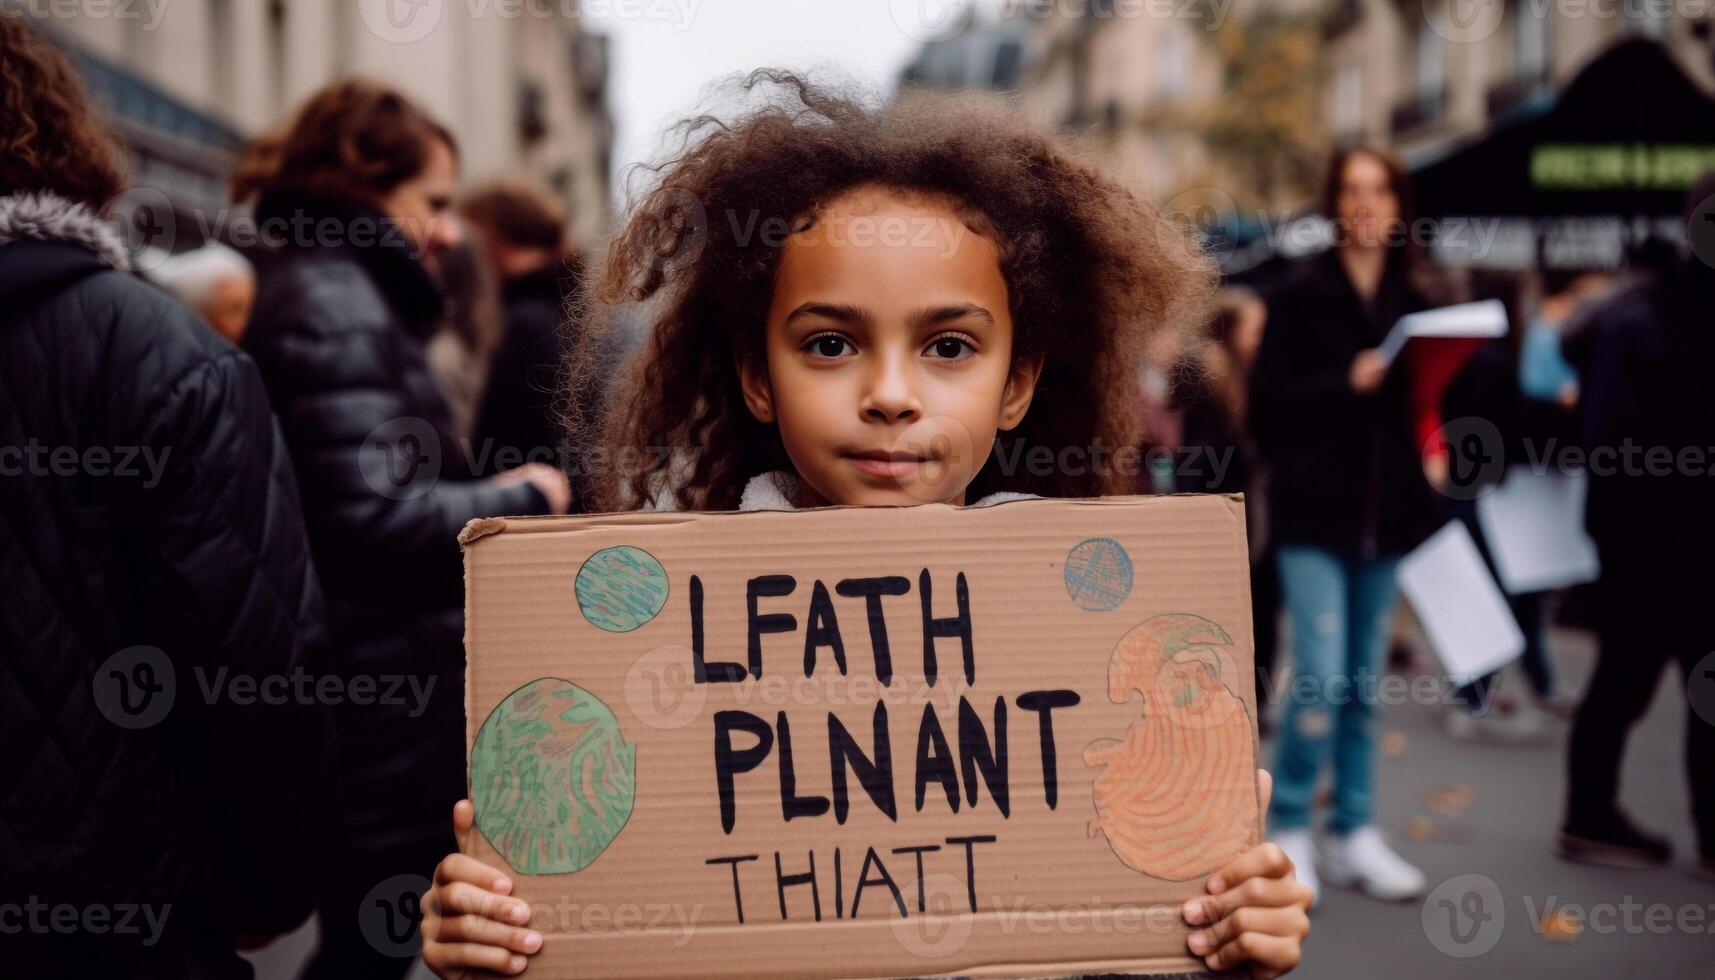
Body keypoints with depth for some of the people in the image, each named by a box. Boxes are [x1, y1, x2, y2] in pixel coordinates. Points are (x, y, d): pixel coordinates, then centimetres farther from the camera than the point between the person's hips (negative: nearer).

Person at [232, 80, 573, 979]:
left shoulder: (334, 291, 16)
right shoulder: (332, 305, -16)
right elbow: (378, 518, -24)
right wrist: (523, 500, -11)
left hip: (367, 692, 10)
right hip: (383, 697, -10)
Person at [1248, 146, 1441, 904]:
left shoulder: (1415, 303, 10)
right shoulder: (1300, 296, -3)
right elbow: (1268, 407, -9)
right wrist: (1346, 386, -20)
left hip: (1388, 518, 4)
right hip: (1315, 517, -4)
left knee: (1364, 684, 10)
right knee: (1320, 678, -10)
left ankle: (1353, 835, 19)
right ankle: (1289, 832, 5)